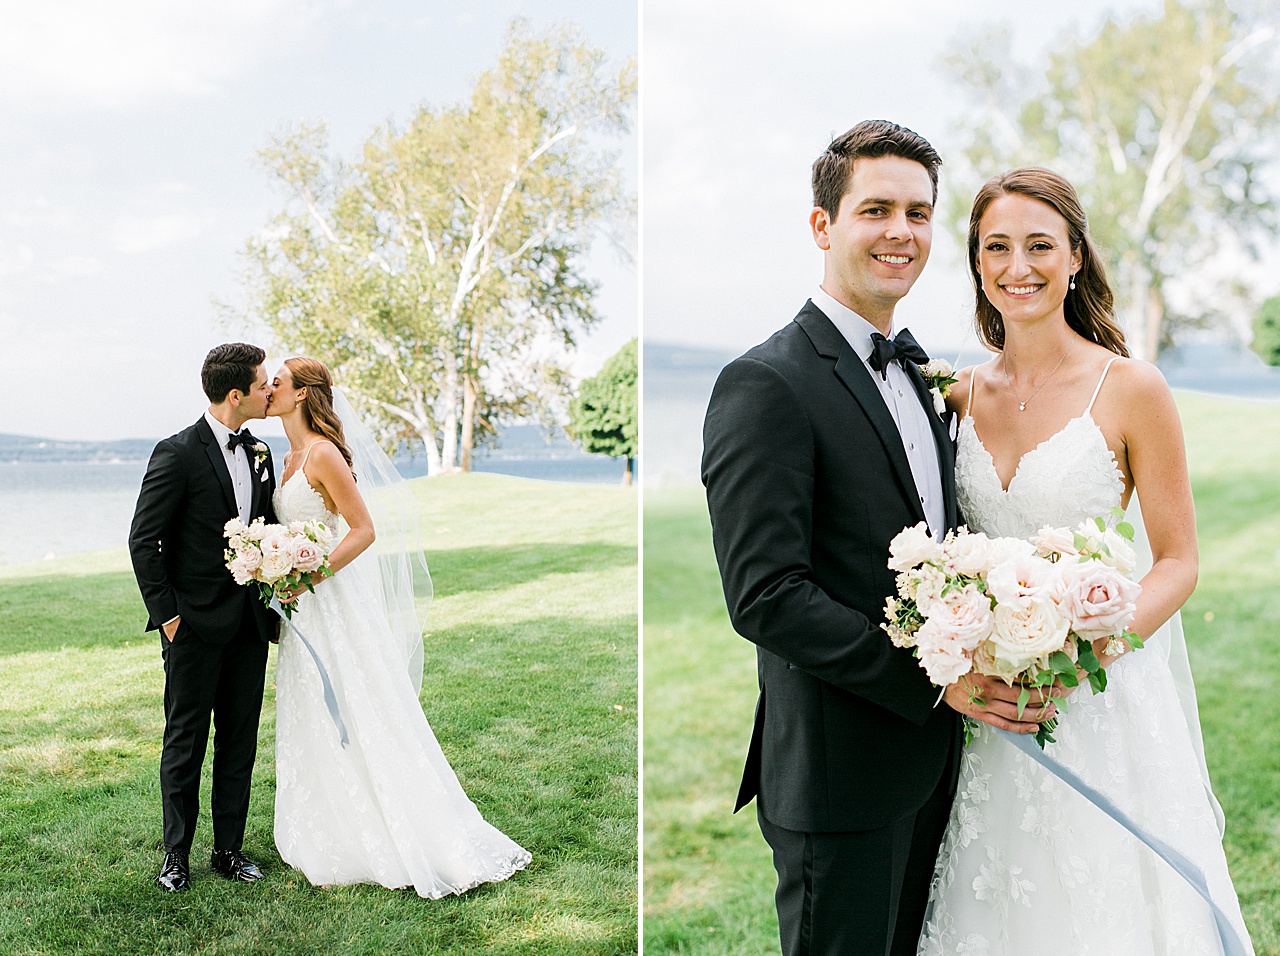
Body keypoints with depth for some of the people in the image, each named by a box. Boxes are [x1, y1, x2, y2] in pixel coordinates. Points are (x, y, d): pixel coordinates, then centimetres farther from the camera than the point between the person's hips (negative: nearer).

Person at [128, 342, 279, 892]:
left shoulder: (259, 453, 9)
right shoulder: (177, 454, -11)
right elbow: (144, 541, -10)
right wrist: (166, 614, -11)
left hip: (250, 623, 6)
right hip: (196, 625, -6)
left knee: (240, 743, 11)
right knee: (185, 744, 6)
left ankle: (229, 849, 23)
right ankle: (176, 856, 19)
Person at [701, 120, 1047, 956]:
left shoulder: (916, 371, 11)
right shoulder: (767, 385, -17)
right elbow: (764, 596, -23)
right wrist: (932, 679, -20)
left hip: (930, 759, 8)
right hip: (839, 775, -8)